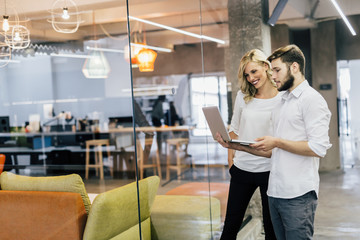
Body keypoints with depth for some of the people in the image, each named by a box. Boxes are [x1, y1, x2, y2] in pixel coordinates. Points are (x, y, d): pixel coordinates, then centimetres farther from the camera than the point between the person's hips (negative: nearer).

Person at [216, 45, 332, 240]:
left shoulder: (311, 99, -7)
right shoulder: (282, 101, 19)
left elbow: (319, 148, -18)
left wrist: (277, 142, -13)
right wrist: (238, 146, 9)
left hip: (298, 195, -8)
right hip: (275, 192, 8)